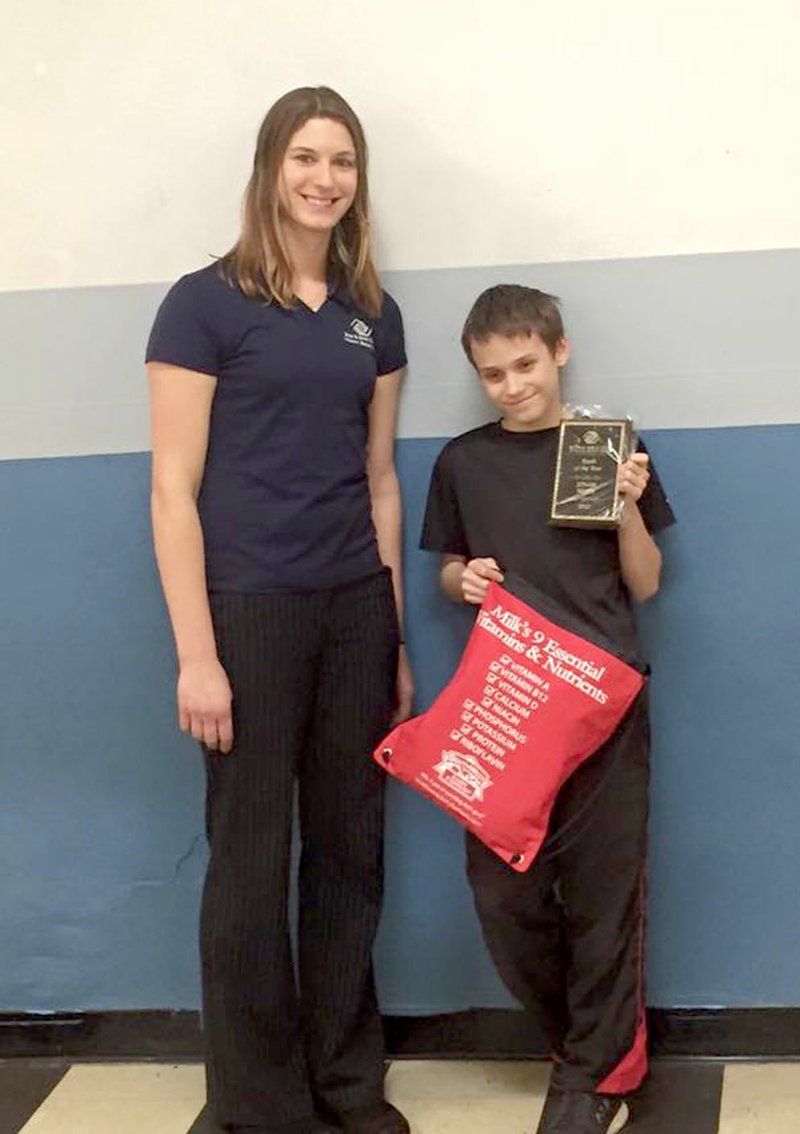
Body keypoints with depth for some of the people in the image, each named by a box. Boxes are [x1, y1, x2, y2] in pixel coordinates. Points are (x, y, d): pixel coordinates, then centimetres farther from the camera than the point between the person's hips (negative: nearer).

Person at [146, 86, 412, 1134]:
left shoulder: (373, 315, 11)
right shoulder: (204, 303, -4)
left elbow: (378, 480, 14)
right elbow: (173, 488, -7)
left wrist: (396, 640, 13)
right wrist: (196, 654, -13)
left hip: (356, 610, 5)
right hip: (248, 608, -5)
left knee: (349, 850, 10)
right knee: (251, 859, 4)